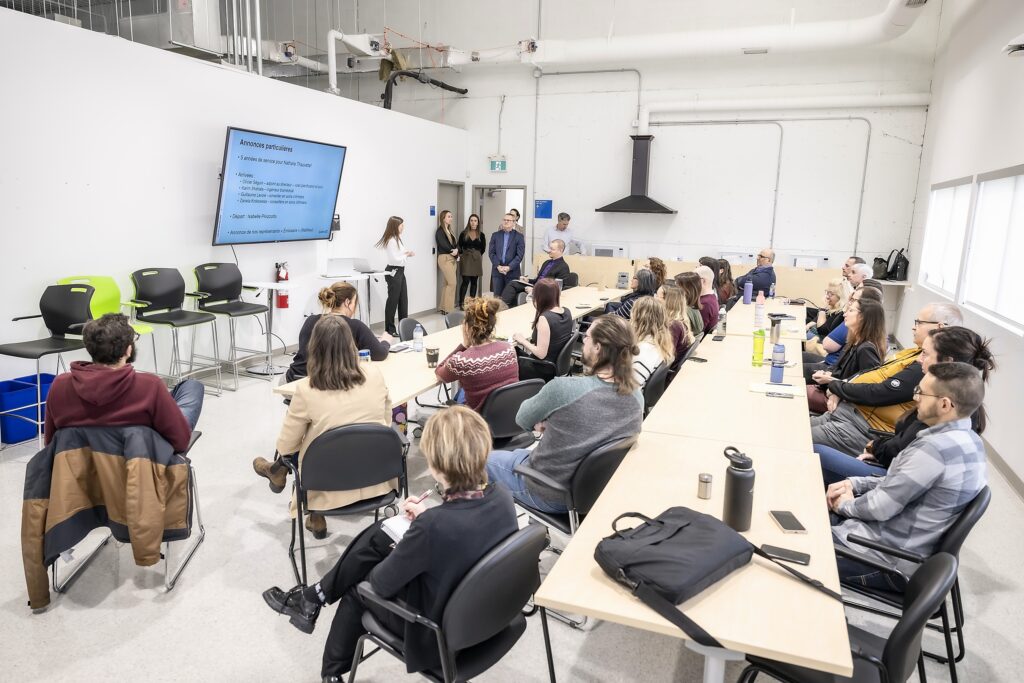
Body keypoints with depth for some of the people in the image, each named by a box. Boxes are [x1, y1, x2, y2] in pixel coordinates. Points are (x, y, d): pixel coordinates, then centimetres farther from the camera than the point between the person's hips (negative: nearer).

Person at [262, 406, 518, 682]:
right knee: (375, 535, 12)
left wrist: (398, 552, 2)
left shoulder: (433, 526, -36)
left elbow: (382, 583, -18)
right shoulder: (501, 497, -16)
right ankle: (315, 596, 33)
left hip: (437, 628, -6)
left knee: (358, 588, 22)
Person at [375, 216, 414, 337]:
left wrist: (406, 253, 1)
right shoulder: (391, 241, -17)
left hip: (400, 271, 10)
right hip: (393, 272, -10)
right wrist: (407, 255, -8)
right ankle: (389, 329, 5)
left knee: (403, 299, 13)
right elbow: (395, 259, -20)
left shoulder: (397, 239, 12)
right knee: (393, 300, -3)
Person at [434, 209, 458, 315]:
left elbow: (456, 244, 10)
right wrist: (454, 252, -5)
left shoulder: (450, 231, 18)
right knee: (452, 283, -11)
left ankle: (444, 307, 12)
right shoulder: (440, 231, -7)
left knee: (447, 283, 8)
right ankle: (448, 309, -7)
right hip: (445, 258, -8)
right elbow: (444, 245, -17)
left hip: (453, 258, 8)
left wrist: (456, 250, -11)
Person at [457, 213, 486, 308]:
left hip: (476, 260, 2)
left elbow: (483, 248, 13)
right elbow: (459, 246, 6)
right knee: (465, 281, -8)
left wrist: (477, 254, 10)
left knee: (474, 282, 6)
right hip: (465, 259, -2)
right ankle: (460, 302, -3)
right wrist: (461, 254, 2)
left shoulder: (481, 235, 1)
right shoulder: (464, 233, -2)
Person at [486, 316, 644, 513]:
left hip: (549, 494, -5)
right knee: (518, 453, 33)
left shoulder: (564, 388, -31)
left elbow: (523, 419, -11)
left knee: (486, 458, 24)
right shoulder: (636, 396, -13)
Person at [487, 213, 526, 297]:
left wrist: (509, 267, -14)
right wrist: (498, 266, -9)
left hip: (512, 272, -2)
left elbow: (520, 255, -4)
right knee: (497, 297, 2)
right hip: (497, 271, 2)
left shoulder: (519, 237, 3)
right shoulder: (495, 235, 11)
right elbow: (491, 253, 5)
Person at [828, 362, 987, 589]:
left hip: (891, 561, -9)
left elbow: (880, 507, -22)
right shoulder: (968, 440, 3)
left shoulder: (934, 447, -28)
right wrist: (854, 483, 4)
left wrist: (846, 504, -3)